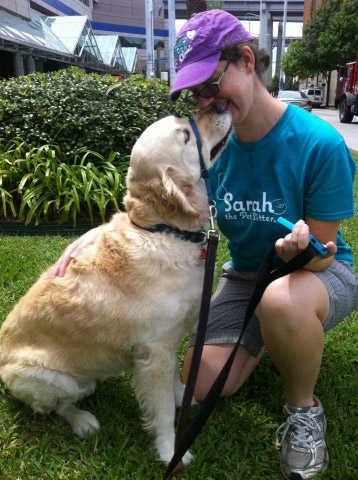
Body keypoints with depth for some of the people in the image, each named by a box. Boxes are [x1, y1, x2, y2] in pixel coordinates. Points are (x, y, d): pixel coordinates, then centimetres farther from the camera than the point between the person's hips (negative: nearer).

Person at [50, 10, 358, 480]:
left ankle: (304, 410, -8)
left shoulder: (320, 143, -23)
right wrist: (99, 233, -16)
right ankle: (267, 337, 23)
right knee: (205, 384, -9)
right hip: (245, 273, 4)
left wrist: (300, 247, -41)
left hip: (320, 272, -4)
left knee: (282, 300, -41)